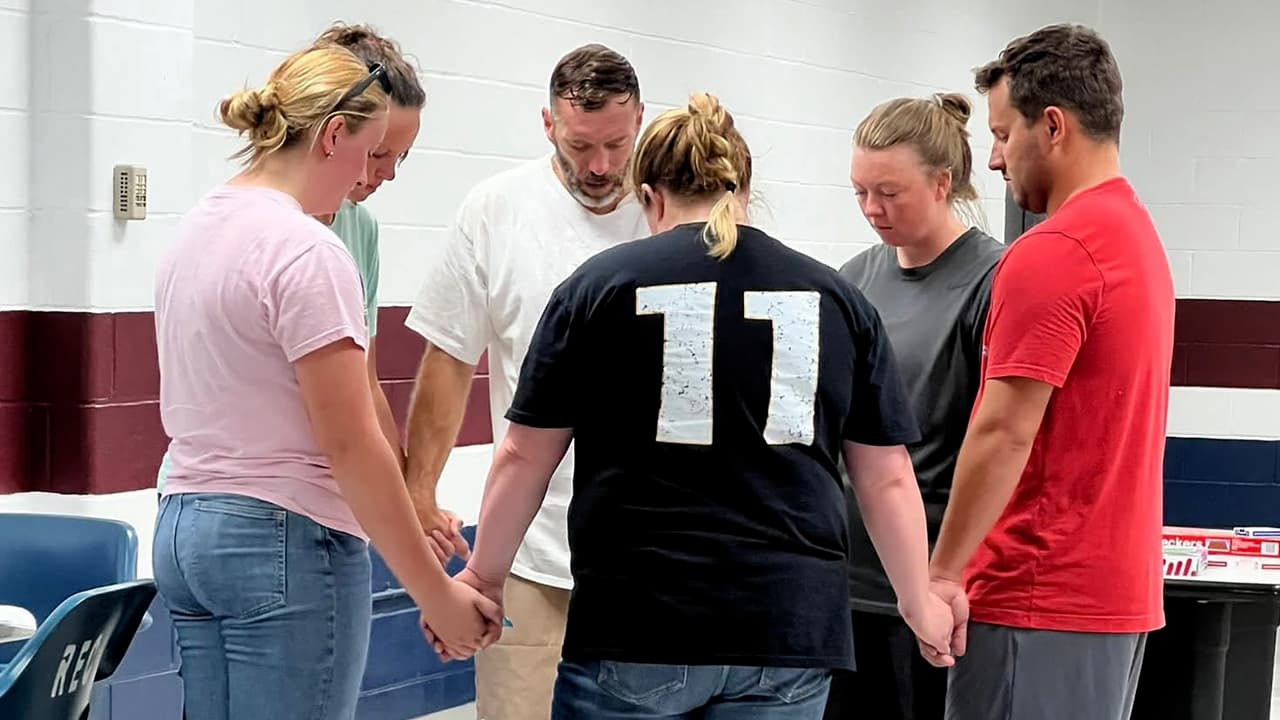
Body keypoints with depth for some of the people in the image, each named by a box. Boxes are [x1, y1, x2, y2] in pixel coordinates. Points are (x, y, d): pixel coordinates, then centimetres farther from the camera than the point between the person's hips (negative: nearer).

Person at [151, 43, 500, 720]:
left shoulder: (196, 227, 11)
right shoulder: (306, 251, -16)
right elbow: (352, 445, -18)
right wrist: (436, 594, -14)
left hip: (184, 531, 9)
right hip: (285, 542, -9)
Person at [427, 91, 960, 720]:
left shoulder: (598, 286, 1)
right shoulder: (837, 298, 8)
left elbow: (525, 456, 4)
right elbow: (887, 478, 9)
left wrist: (484, 576, 17)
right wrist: (920, 603, 21)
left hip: (633, 624, -2)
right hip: (789, 627, 2)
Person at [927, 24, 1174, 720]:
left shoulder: (1052, 253, -16)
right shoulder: (1142, 236, 15)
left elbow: (1004, 433, -19)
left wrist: (943, 573, -11)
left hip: (1039, 603, -10)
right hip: (1120, 591, 10)